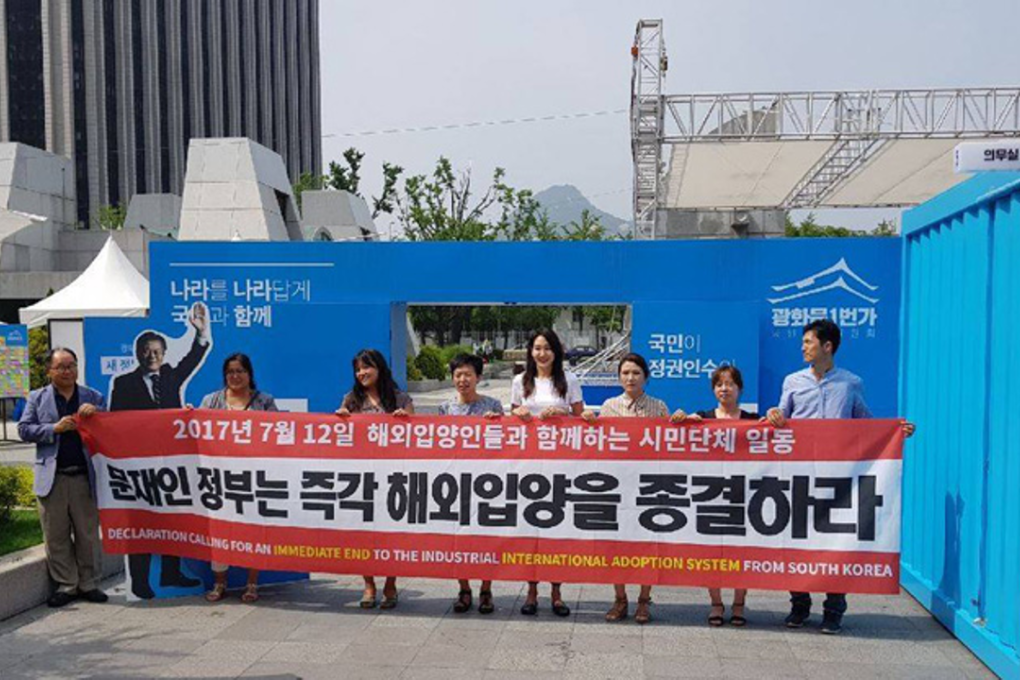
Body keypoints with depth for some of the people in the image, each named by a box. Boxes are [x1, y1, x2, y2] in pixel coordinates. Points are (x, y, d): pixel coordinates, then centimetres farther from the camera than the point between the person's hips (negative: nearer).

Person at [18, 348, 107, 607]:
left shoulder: (93, 398, 9)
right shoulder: (37, 398, 8)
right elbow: (24, 430, 1)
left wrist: (95, 413, -12)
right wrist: (54, 428, -13)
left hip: (84, 476, 0)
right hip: (51, 477, 0)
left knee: (88, 534, 6)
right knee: (56, 536, 6)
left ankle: (89, 584, 17)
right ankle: (65, 585, 17)